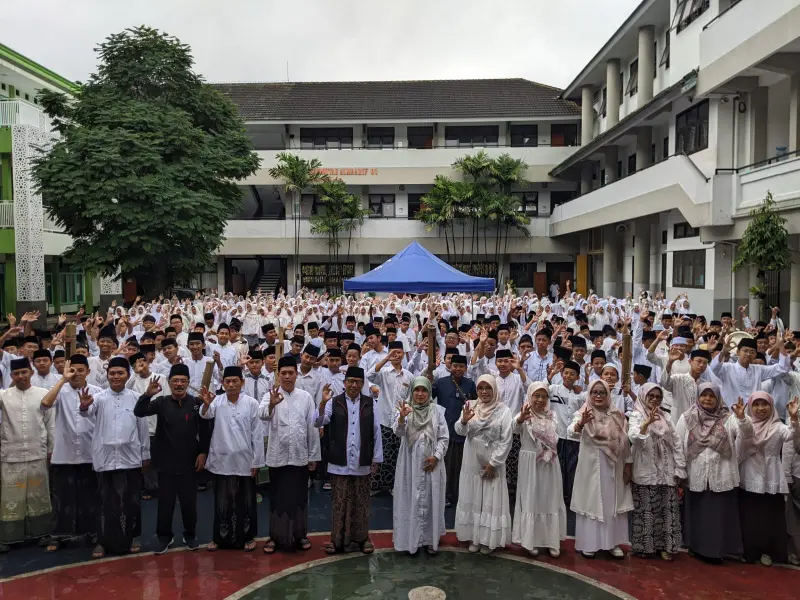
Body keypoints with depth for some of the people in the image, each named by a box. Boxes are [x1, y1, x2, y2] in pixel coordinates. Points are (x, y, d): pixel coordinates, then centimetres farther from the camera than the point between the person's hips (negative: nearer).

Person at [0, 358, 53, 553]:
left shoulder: (43, 394, -2)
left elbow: (50, 424, 3)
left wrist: (51, 449, 5)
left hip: (37, 455, 0)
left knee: (38, 496, 10)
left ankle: (40, 533, 23)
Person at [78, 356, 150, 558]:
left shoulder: (135, 398, 2)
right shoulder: (99, 397, -2)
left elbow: (143, 427, 6)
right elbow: (88, 413, -22)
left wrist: (145, 454, 8)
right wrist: (84, 406, -46)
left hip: (130, 457, 1)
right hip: (106, 457, -1)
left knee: (131, 501, 10)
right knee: (107, 501, 7)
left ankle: (131, 538, 25)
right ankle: (104, 541, 19)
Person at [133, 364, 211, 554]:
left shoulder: (197, 403, -4)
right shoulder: (161, 402, 2)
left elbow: (205, 430, -1)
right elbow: (139, 412, -11)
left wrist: (203, 453, -6)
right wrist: (147, 394, -29)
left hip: (189, 461, -1)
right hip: (166, 462, 1)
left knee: (189, 501, 9)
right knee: (165, 501, 9)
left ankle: (190, 535, 28)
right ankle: (165, 536, 27)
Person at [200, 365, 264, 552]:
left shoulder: (251, 403, -6)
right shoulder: (217, 400, -1)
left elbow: (257, 434, -3)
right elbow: (206, 415, -22)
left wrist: (256, 462, -4)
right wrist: (206, 404, -45)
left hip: (244, 461, -1)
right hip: (222, 460, 1)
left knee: (245, 501, 9)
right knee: (222, 501, 12)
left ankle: (248, 537, 24)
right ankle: (220, 537, 25)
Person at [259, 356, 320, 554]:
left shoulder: (306, 397, 2)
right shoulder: (271, 395, -4)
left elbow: (312, 427, 4)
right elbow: (262, 415, -26)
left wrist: (313, 456, 2)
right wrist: (271, 405, -49)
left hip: (300, 456, 1)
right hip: (277, 456, -1)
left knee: (299, 497, 11)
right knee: (277, 498, 9)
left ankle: (300, 535, 26)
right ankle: (275, 536, 22)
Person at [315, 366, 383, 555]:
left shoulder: (370, 404, 2)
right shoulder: (334, 403, -1)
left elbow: (376, 432, 3)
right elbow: (318, 422, -14)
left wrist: (376, 460, 1)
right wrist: (322, 403, -31)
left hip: (362, 464, 1)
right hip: (340, 463, -1)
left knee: (361, 502, 11)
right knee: (339, 502, 7)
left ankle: (362, 538, 24)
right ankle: (338, 539, 18)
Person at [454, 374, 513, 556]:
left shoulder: (503, 410, -9)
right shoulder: (471, 407, 0)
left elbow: (506, 441, -10)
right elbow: (460, 432, -7)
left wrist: (493, 463, -12)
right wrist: (464, 421, -28)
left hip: (492, 462, -3)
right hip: (472, 461, 3)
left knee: (491, 500, 4)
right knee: (472, 498, 11)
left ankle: (489, 539, 18)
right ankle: (474, 537, 24)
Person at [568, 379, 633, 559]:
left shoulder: (617, 415, 4)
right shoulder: (583, 414, -7)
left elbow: (625, 442, 9)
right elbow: (572, 433, -26)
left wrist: (628, 464, 6)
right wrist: (581, 423, -47)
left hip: (613, 466, 3)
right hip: (591, 465, -3)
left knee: (613, 503, 10)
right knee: (590, 502, 3)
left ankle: (613, 542, 22)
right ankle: (588, 543, 13)